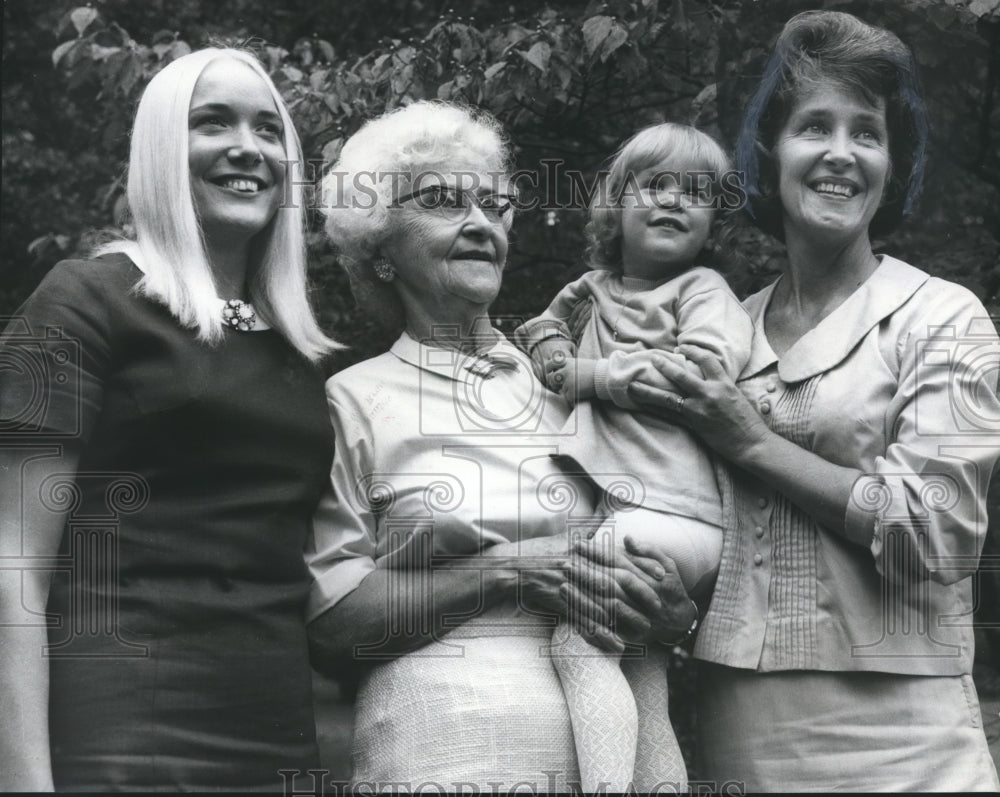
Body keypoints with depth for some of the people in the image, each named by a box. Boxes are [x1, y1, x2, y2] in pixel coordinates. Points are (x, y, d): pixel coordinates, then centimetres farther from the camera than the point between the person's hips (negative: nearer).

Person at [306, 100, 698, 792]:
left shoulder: (569, 385, 9)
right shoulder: (354, 399, 0)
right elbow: (329, 621, -7)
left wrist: (667, 604, -8)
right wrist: (514, 568, -14)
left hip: (608, 733, 4)